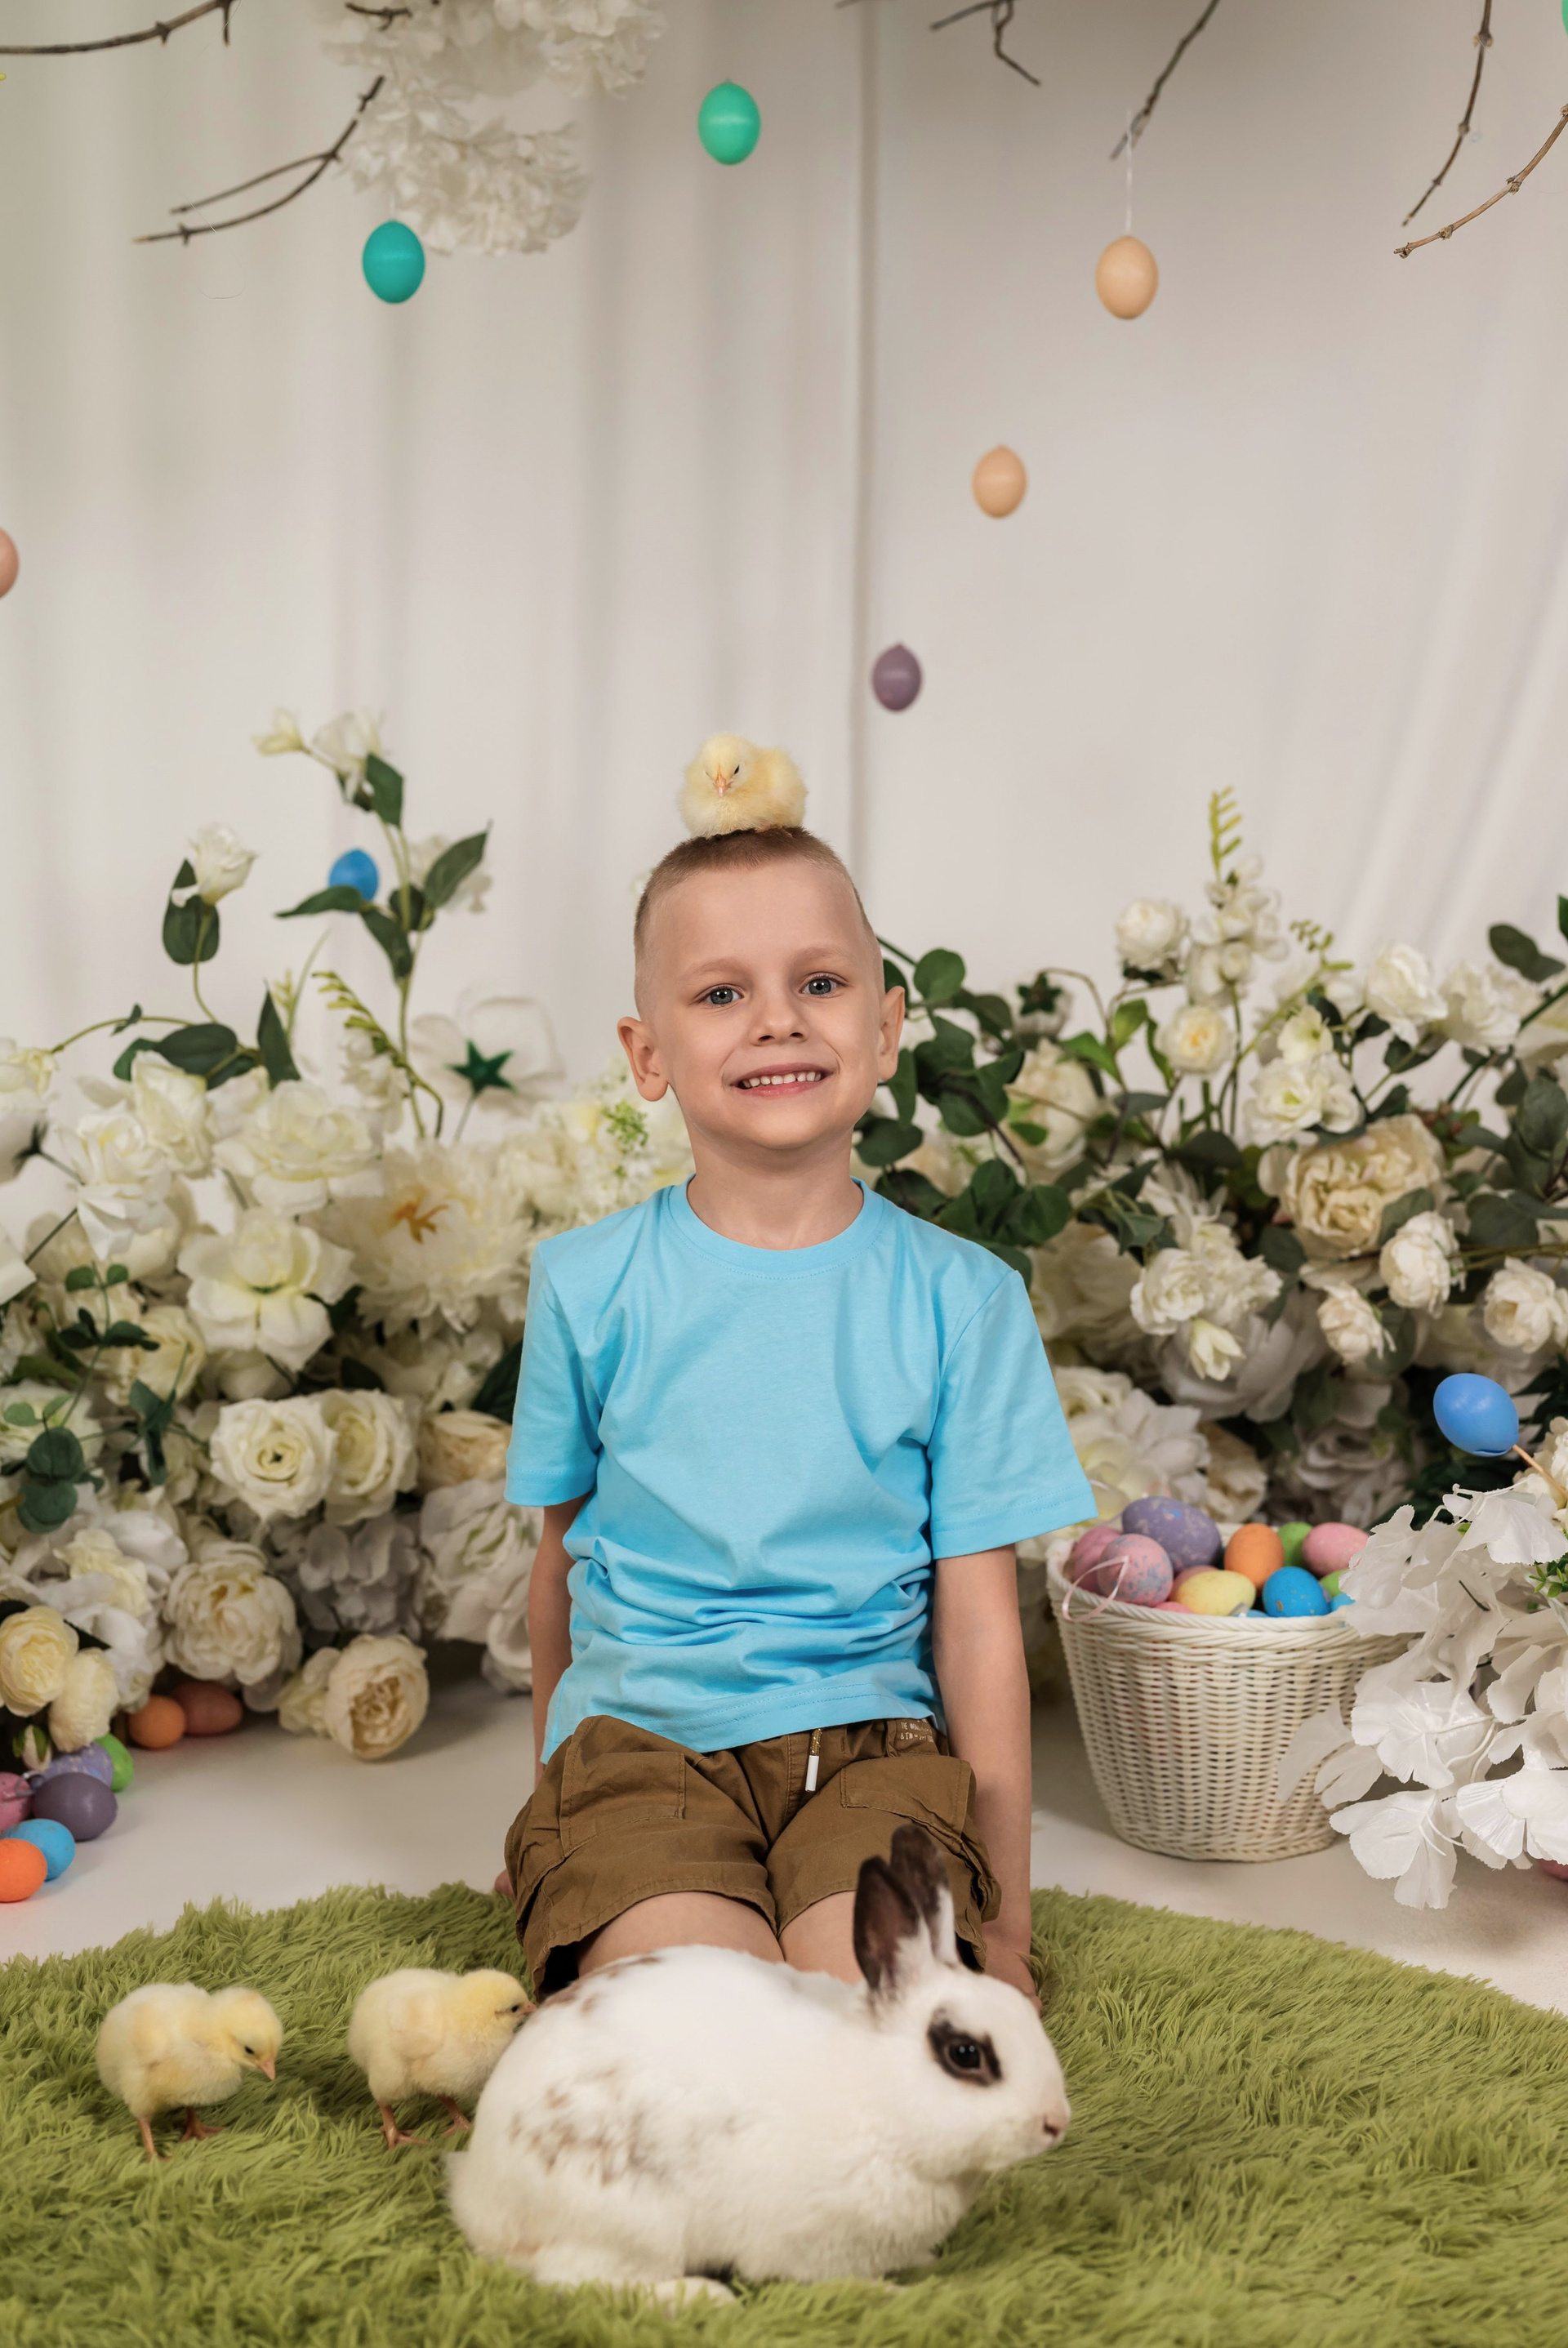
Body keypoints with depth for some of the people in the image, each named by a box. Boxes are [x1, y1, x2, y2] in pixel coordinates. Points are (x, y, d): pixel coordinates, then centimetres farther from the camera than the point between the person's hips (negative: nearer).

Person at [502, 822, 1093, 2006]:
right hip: (641, 1735, 0)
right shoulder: (589, 1285, 3)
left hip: (868, 1739, 1)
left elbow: (979, 1621, 1)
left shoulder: (960, 1299, 0)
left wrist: (1001, 1917, 1)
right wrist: (560, 1770, 22)